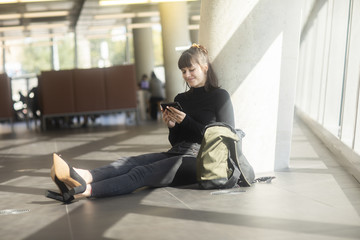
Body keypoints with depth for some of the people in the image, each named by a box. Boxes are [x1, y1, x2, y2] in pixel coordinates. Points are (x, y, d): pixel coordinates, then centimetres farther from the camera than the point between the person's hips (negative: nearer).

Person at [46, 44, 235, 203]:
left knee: (141, 173, -30)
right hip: (175, 154, 6)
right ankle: (82, 176, -47)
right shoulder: (181, 99, 20)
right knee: (129, 162, -23)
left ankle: (83, 191, -47)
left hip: (198, 160, -6)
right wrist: (171, 126, -2)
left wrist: (186, 121, -11)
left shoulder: (220, 96, 3)